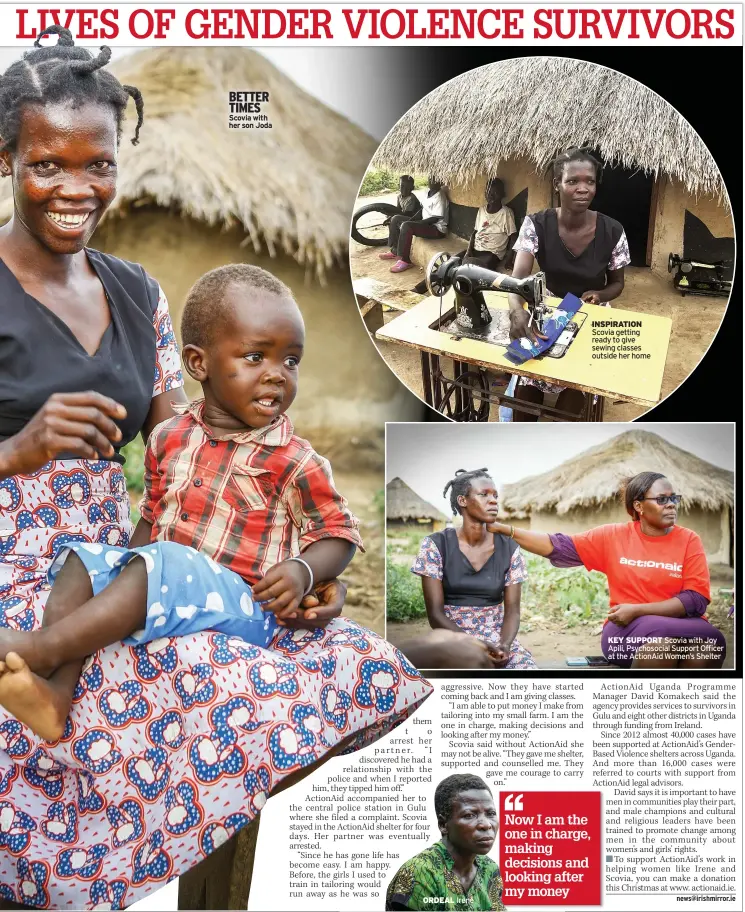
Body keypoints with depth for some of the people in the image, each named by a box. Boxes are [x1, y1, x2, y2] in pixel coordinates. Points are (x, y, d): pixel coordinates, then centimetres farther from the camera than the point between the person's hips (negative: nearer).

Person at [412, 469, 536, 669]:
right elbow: (435, 613, -8)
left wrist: (504, 645, -19)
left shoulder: (509, 548, 4)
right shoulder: (436, 545, -4)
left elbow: (512, 610, 2)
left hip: (499, 641, 3)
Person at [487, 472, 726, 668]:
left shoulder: (688, 540, 3)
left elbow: (696, 600, -5)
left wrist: (637, 610, -14)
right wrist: (504, 529, -2)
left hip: (680, 625, 1)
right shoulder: (614, 535, 6)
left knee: (709, 644, -35)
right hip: (626, 629, -1)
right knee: (662, 636, -36)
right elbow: (560, 547, 5)